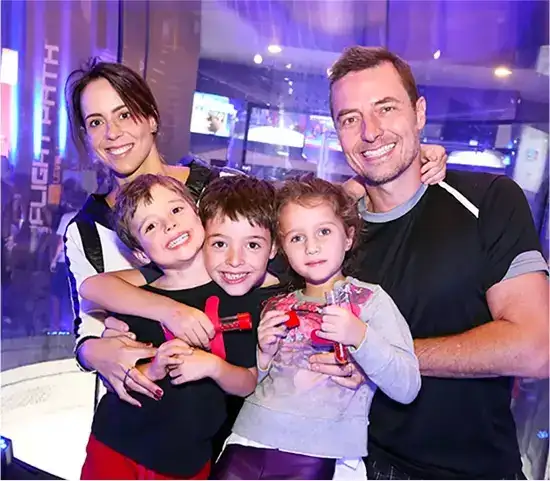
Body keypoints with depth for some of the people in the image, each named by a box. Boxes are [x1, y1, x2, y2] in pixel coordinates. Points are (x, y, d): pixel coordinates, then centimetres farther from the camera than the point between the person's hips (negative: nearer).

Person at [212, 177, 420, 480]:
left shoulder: (371, 299, 3)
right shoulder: (277, 307, 13)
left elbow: (407, 389, -4)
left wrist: (361, 337, -17)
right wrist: (263, 354, -2)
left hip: (319, 452, -3)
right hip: (250, 438, 3)